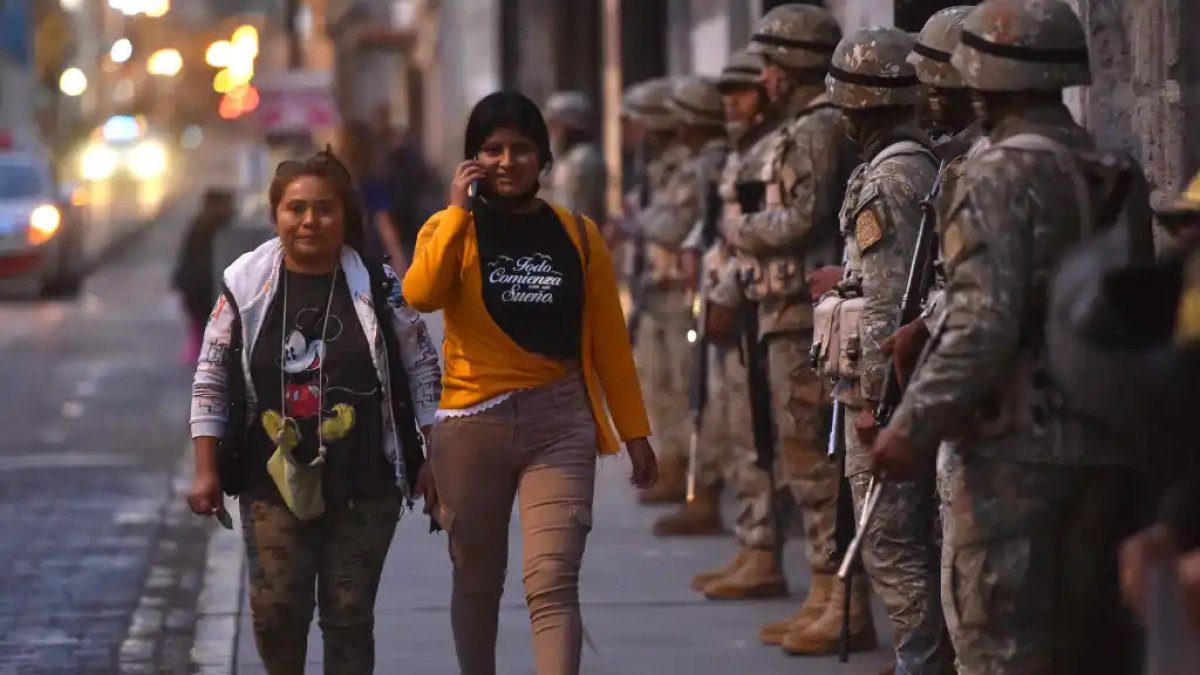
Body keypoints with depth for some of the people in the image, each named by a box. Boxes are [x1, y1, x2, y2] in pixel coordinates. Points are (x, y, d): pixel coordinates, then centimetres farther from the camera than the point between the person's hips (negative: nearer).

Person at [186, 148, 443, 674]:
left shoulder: (378, 287, 0)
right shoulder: (246, 285, 1)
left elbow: (423, 372, 6)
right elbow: (212, 382, 6)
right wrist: (207, 470, 2)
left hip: (364, 486, 0)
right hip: (274, 480, 0)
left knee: (349, 616, 2)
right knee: (276, 610, -6)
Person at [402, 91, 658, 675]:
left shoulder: (576, 236, 5)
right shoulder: (452, 229, 2)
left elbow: (608, 338, 8)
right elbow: (420, 294, -20)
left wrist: (634, 430, 8)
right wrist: (457, 209, -16)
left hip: (559, 425, -1)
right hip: (472, 424, 1)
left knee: (553, 582, -12)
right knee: (477, 580, 14)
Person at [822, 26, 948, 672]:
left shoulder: (888, 179, -16)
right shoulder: (930, 165, 13)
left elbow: (887, 300, -21)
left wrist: (871, 394, -18)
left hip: (888, 381, -10)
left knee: (892, 547, -6)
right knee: (917, 544, 15)